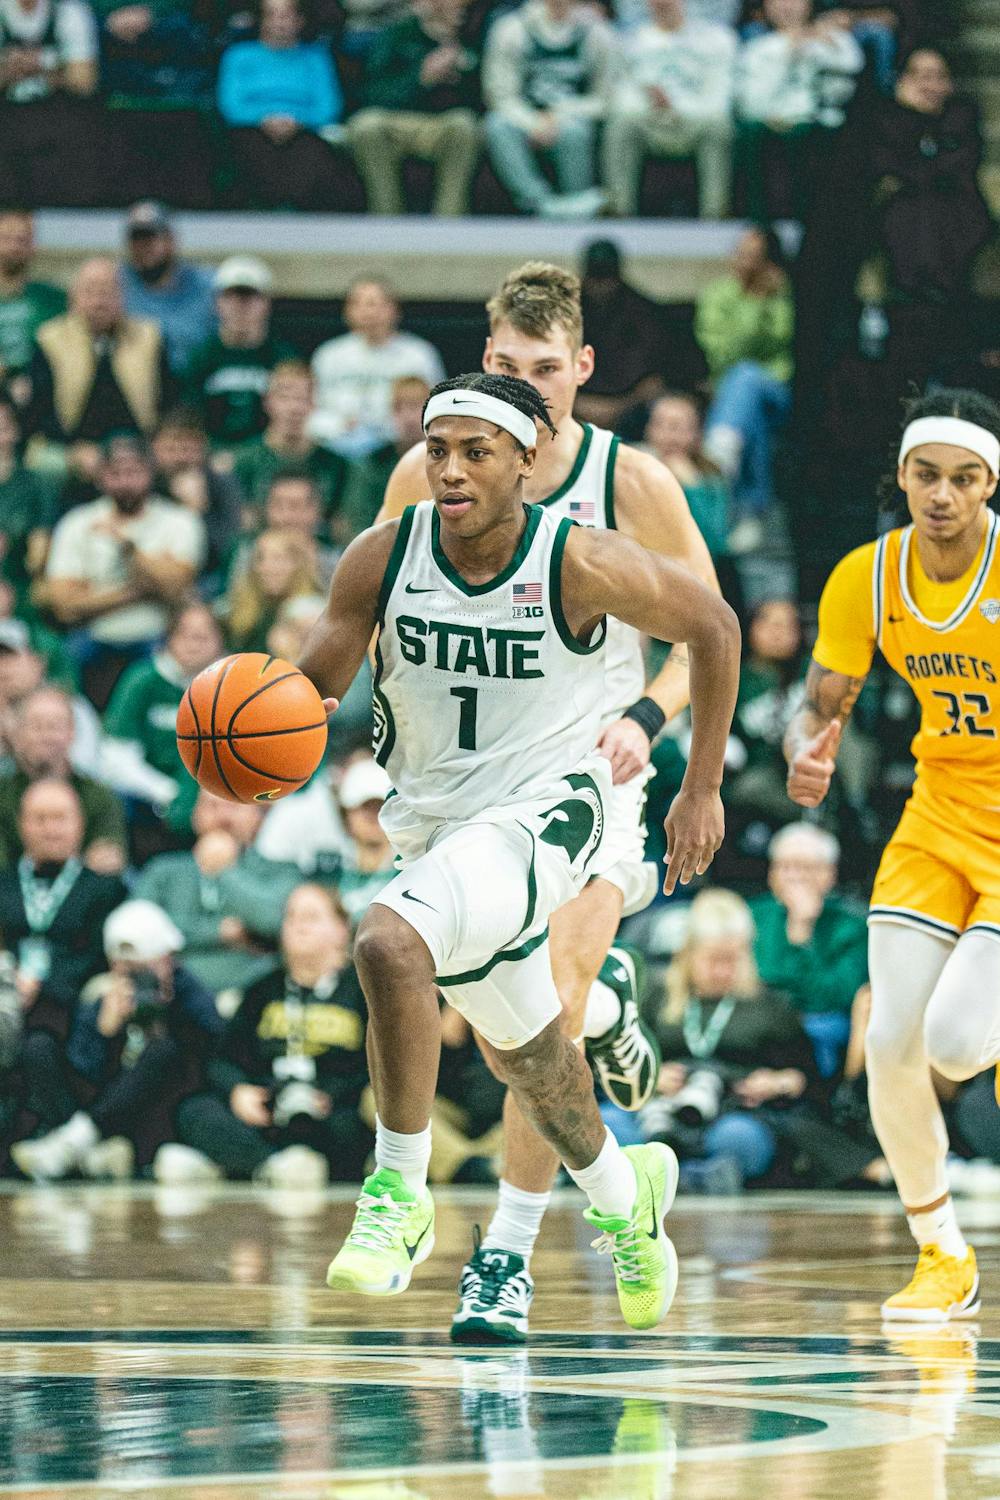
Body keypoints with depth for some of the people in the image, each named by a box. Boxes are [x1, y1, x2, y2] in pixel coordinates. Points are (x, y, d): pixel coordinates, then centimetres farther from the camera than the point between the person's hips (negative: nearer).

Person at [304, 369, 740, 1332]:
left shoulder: (582, 565, -19)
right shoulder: (382, 559, -10)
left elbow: (713, 627, -3)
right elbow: (314, 685, -2)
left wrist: (702, 790, 0)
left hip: (541, 815, -6)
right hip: (432, 820, 6)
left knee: (390, 942, -31)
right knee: (521, 1050, 22)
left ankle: (400, 1196, -19)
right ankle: (620, 1195, 52)